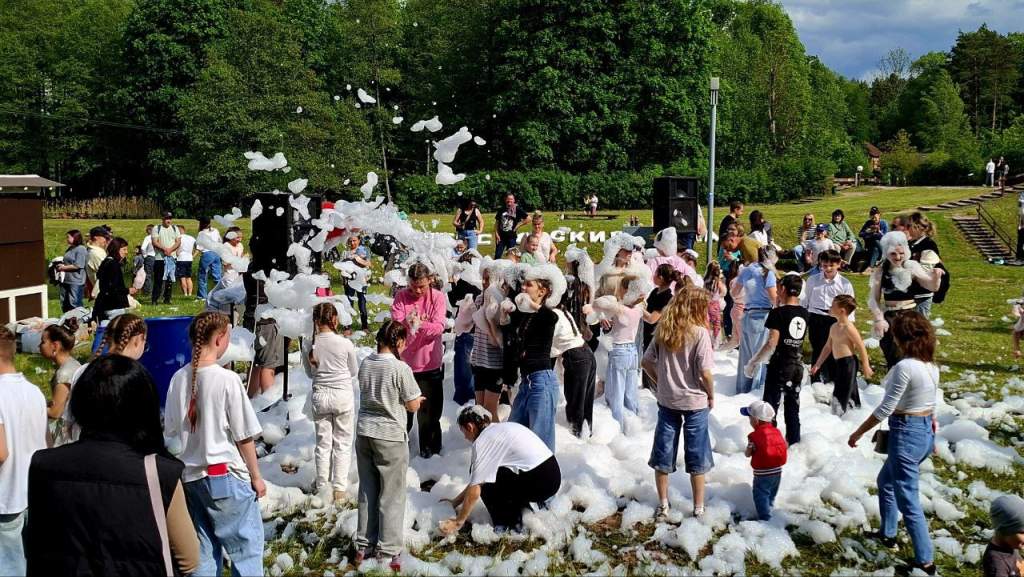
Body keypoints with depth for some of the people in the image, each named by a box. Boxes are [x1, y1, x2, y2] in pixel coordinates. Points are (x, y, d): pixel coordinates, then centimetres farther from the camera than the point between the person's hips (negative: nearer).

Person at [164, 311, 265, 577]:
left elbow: (172, 431, 8)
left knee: (203, 551, 15)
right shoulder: (228, 380, -15)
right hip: (225, 475, -6)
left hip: (190, 475, 6)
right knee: (247, 547, 4)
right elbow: (244, 437, -11)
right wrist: (256, 476, 0)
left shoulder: (179, 379, 1)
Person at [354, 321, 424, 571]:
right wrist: (416, 399, 13)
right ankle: (389, 552, 10)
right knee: (391, 496, 5)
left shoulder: (365, 363, 2)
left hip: (364, 433, 6)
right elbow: (413, 406, -10)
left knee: (367, 492, 16)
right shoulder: (400, 369, -16)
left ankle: (363, 546, 24)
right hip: (390, 437, -6)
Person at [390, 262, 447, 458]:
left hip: (430, 364, -1)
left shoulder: (437, 297, -6)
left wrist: (420, 324, -35)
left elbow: (440, 326, -17)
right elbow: (395, 321, -12)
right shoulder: (401, 296, -2)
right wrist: (407, 322, -34)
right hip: (404, 362, 2)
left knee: (429, 411, 10)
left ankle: (430, 447, 27)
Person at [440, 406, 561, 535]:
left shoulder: (483, 441, -9)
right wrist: (456, 501, 27)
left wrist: (458, 522, -1)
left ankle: (502, 526, 6)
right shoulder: (499, 429, 17)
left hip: (540, 483, -9)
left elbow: (474, 490, -11)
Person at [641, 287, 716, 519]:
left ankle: (663, 505, 22)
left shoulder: (662, 330, -2)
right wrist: (711, 396, -2)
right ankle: (698, 508, 20)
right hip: (695, 402, -3)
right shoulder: (700, 332, -16)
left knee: (663, 451, 14)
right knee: (696, 456, 11)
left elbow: (646, 362, 1)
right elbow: (705, 372, -18)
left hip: (666, 400, 4)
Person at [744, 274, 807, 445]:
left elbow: (772, 343, -19)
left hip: (779, 366, -6)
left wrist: (753, 362, -12)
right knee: (793, 409, 14)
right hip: (798, 366, 6)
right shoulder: (804, 313, 4)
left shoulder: (778, 313, -14)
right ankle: (794, 443, 20)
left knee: (770, 409, 2)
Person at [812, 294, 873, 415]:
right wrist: (818, 364, 18)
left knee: (839, 395, -7)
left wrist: (866, 366, -13)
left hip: (848, 363, -9)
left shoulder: (848, 327, -17)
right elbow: (828, 347, 17)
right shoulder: (834, 327, 9)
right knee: (851, 394, 20)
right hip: (838, 363, 9)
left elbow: (861, 347, -15)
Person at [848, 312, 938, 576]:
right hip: (927, 432, 9)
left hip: (907, 434, -9)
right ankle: (887, 533, 41)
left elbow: (885, 409, -19)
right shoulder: (931, 366, 5)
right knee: (886, 480, 28)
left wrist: (858, 433, -9)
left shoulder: (904, 367, -22)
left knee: (908, 500, 0)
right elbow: (931, 405, 12)